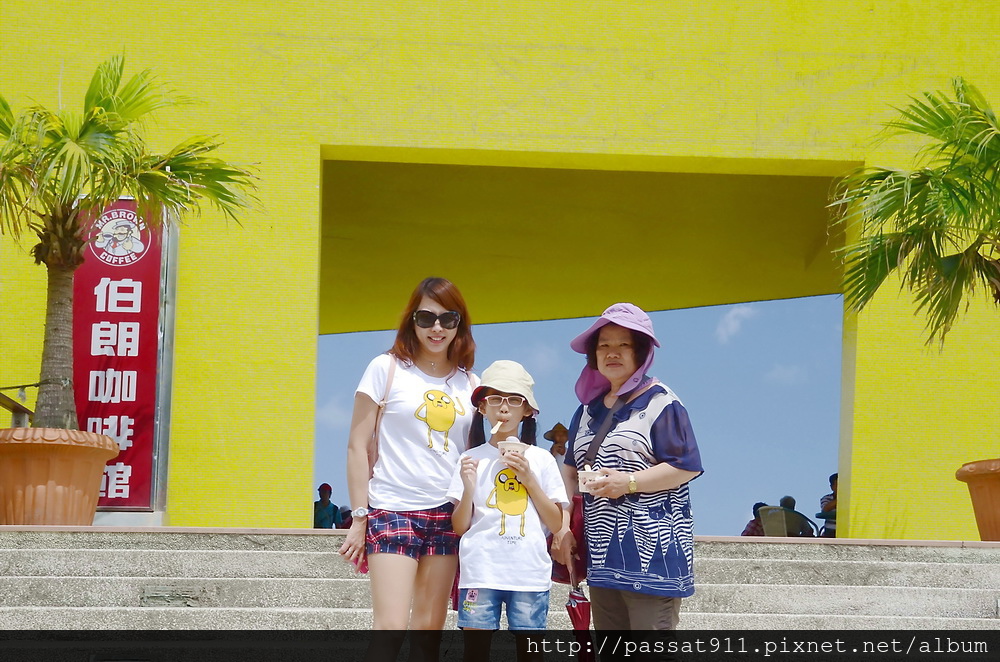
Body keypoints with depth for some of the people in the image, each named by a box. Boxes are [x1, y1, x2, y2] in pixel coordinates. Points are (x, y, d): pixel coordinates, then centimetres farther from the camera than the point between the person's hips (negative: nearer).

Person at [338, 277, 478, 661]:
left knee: (430, 626, 6)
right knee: (391, 626, -14)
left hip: (446, 513, 4)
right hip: (392, 510, -4)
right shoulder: (387, 368, 0)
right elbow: (358, 445, -1)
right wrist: (359, 518, -6)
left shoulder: (470, 383, 10)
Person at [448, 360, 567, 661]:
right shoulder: (473, 458, 7)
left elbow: (555, 524, 4)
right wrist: (468, 487, -12)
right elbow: (460, 527, 5)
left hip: (530, 574, 0)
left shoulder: (542, 460, 8)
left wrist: (529, 479, -5)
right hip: (481, 573, 0)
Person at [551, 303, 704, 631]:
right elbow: (571, 469, 20)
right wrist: (563, 526, 9)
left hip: (651, 547, -7)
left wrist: (629, 482, -17)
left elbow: (687, 466, -10)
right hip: (603, 551, 7)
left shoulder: (659, 402, -4)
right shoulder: (590, 408, 17)